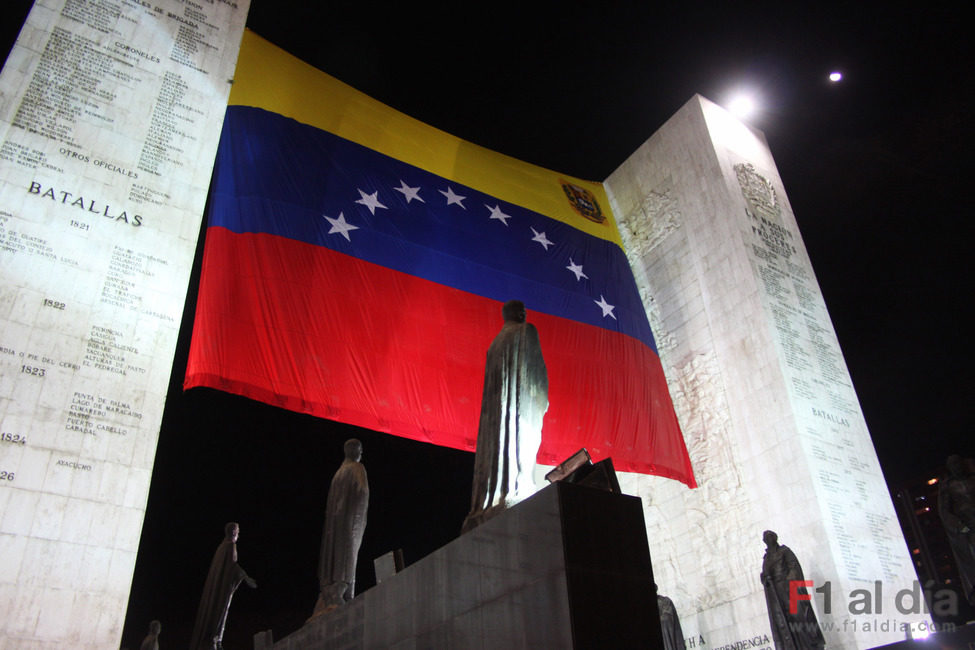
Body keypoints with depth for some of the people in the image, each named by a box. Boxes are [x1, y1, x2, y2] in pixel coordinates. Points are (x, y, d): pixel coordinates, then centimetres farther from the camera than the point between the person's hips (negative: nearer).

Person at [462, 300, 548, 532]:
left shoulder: (497, 340, 24)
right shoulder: (526, 331, 5)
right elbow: (537, 366, -3)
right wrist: (542, 398, 4)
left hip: (497, 403, 7)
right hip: (522, 400, -6)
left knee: (499, 447, 0)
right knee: (521, 445, -15)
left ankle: (491, 499, -7)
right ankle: (517, 489, -28)